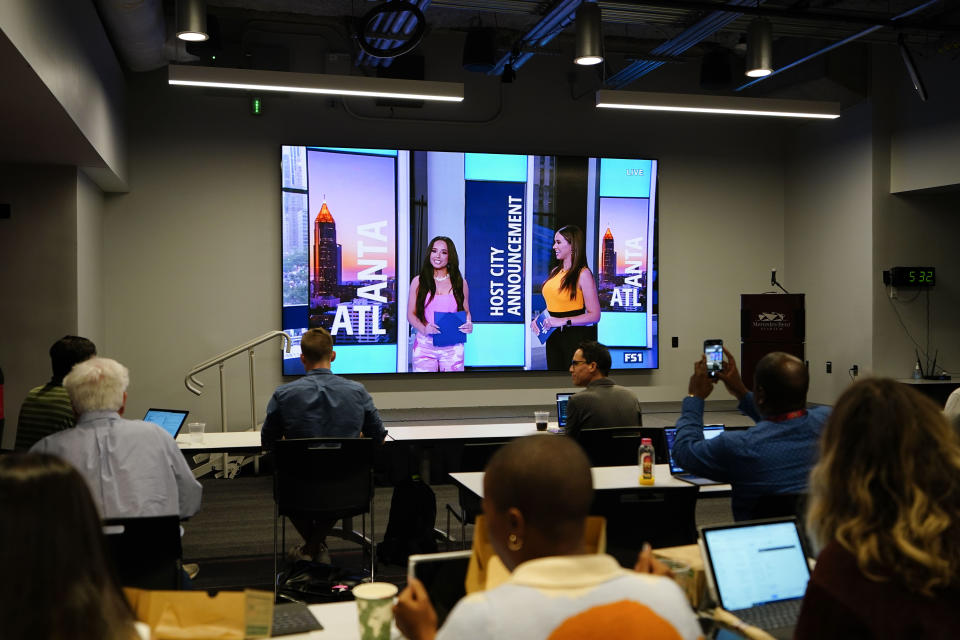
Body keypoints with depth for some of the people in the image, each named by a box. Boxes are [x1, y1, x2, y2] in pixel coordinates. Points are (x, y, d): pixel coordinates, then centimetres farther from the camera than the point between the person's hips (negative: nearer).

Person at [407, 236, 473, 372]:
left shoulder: (459, 283, 8)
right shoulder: (418, 281, 6)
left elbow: (466, 311, 16)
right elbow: (411, 314, 5)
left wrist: (468, 325, -7)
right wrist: (424, 329, -14)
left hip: (452, 347, 1)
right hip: (424, 345, 0)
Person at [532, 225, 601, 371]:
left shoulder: (583, 274, -10)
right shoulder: (555, 272, 13)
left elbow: (594, 315, -15)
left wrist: (564, 321, -22)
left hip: (576, 337, -7)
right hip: (554, 336, 7)